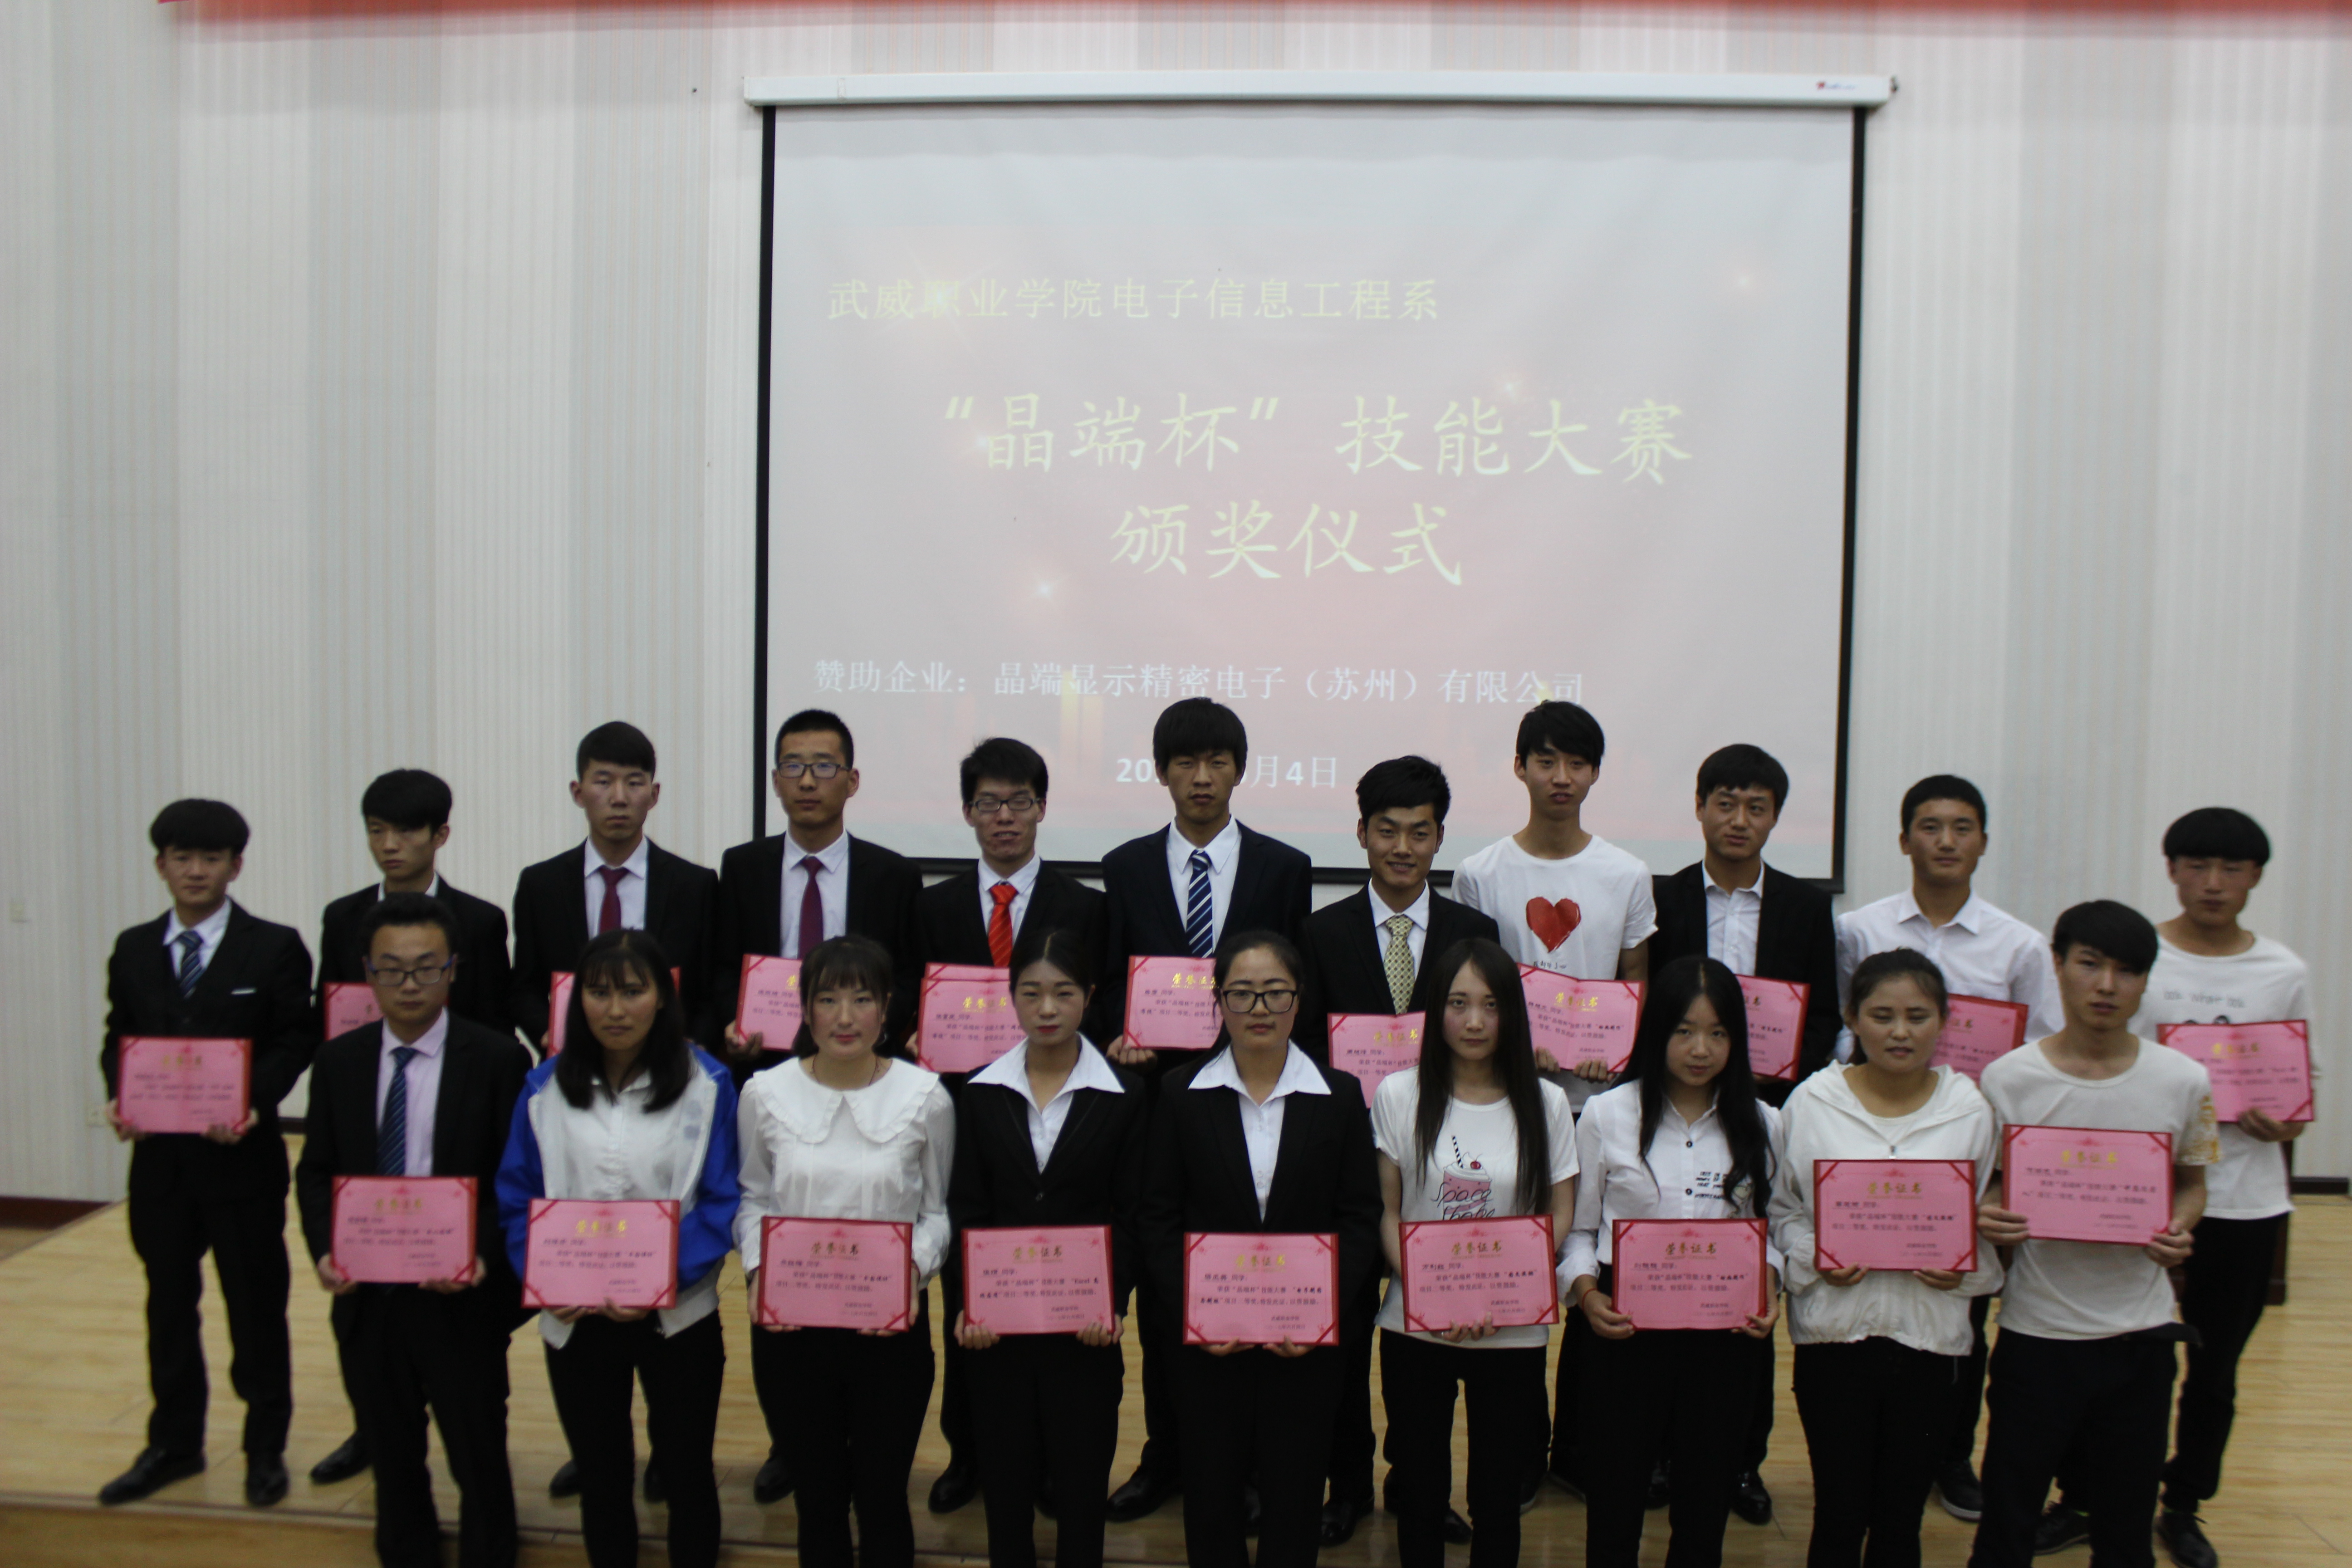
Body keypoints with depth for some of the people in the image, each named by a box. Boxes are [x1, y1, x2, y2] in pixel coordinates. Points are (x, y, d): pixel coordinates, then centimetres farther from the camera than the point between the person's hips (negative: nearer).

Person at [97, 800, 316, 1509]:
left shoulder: (275, 948, -3)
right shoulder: (133, 950, 9)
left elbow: (296, 1042, -6)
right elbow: (118, 1041, 11)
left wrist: (253, 1104, -20)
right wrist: (120, 1098, -8)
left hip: (241, 1156, -4)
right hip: (158, 1155, 4)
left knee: (256, 1306, 6)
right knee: (169, 1303, 15)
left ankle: (265, 1450, 20)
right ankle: (173, 1444, 30)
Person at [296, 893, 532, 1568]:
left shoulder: (498, 1060, -8)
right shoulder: (338, 1061, 4)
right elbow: (316, 1171, 6)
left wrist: (482, 1256, -22)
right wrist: (324, 1248, -11)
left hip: (462, 1298, -3)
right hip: (366, 1296, 4)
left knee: (478, 1458, 9)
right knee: (391, 1456, 19)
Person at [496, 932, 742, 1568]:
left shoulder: (706, 1084, -8)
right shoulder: (545, 1087, 0)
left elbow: (720, 1204, -9)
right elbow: (516, 1199, 1)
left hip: (678, 1316, -2)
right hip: (575, 1320, 2)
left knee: (687, 1471, 12)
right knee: (599, 1475, 17)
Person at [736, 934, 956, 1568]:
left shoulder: (925, 1097, -7)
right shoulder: (766, 1093, -3)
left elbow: (937, 1211, 2)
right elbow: (753, 1199, 7)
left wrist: (915, 1268, -16)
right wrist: (758, 1268, -9)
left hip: (891, 1326, -1)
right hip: (790, 1326, 1)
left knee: (882, 1496, 12)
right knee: (817, 1494, 16)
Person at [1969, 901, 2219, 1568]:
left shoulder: (2184, 1081, -3)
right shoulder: (2006, 1079, -8)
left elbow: (2191, 1183, 11)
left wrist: (2178, 1230, -10)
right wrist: (1985, 1220, -20)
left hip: (2141, 1335, 2)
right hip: (2036, 1331, -1)